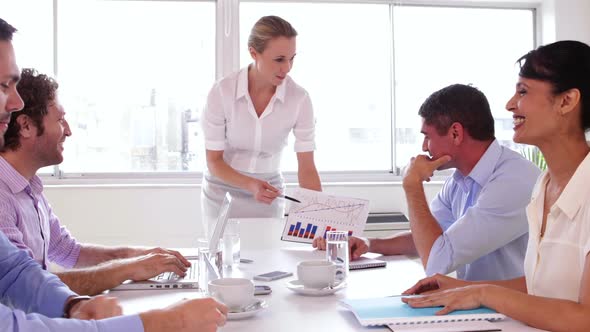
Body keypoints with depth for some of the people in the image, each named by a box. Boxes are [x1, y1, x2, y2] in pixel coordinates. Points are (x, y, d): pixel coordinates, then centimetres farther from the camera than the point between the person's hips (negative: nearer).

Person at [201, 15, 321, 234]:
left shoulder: (299, 98, -17)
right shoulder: (222, 92, -21)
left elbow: (307, 167, -15)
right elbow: (214, 161, -15)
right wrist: (251, 185, -32)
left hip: (269, 196, 1)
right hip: (223, 192, -1)